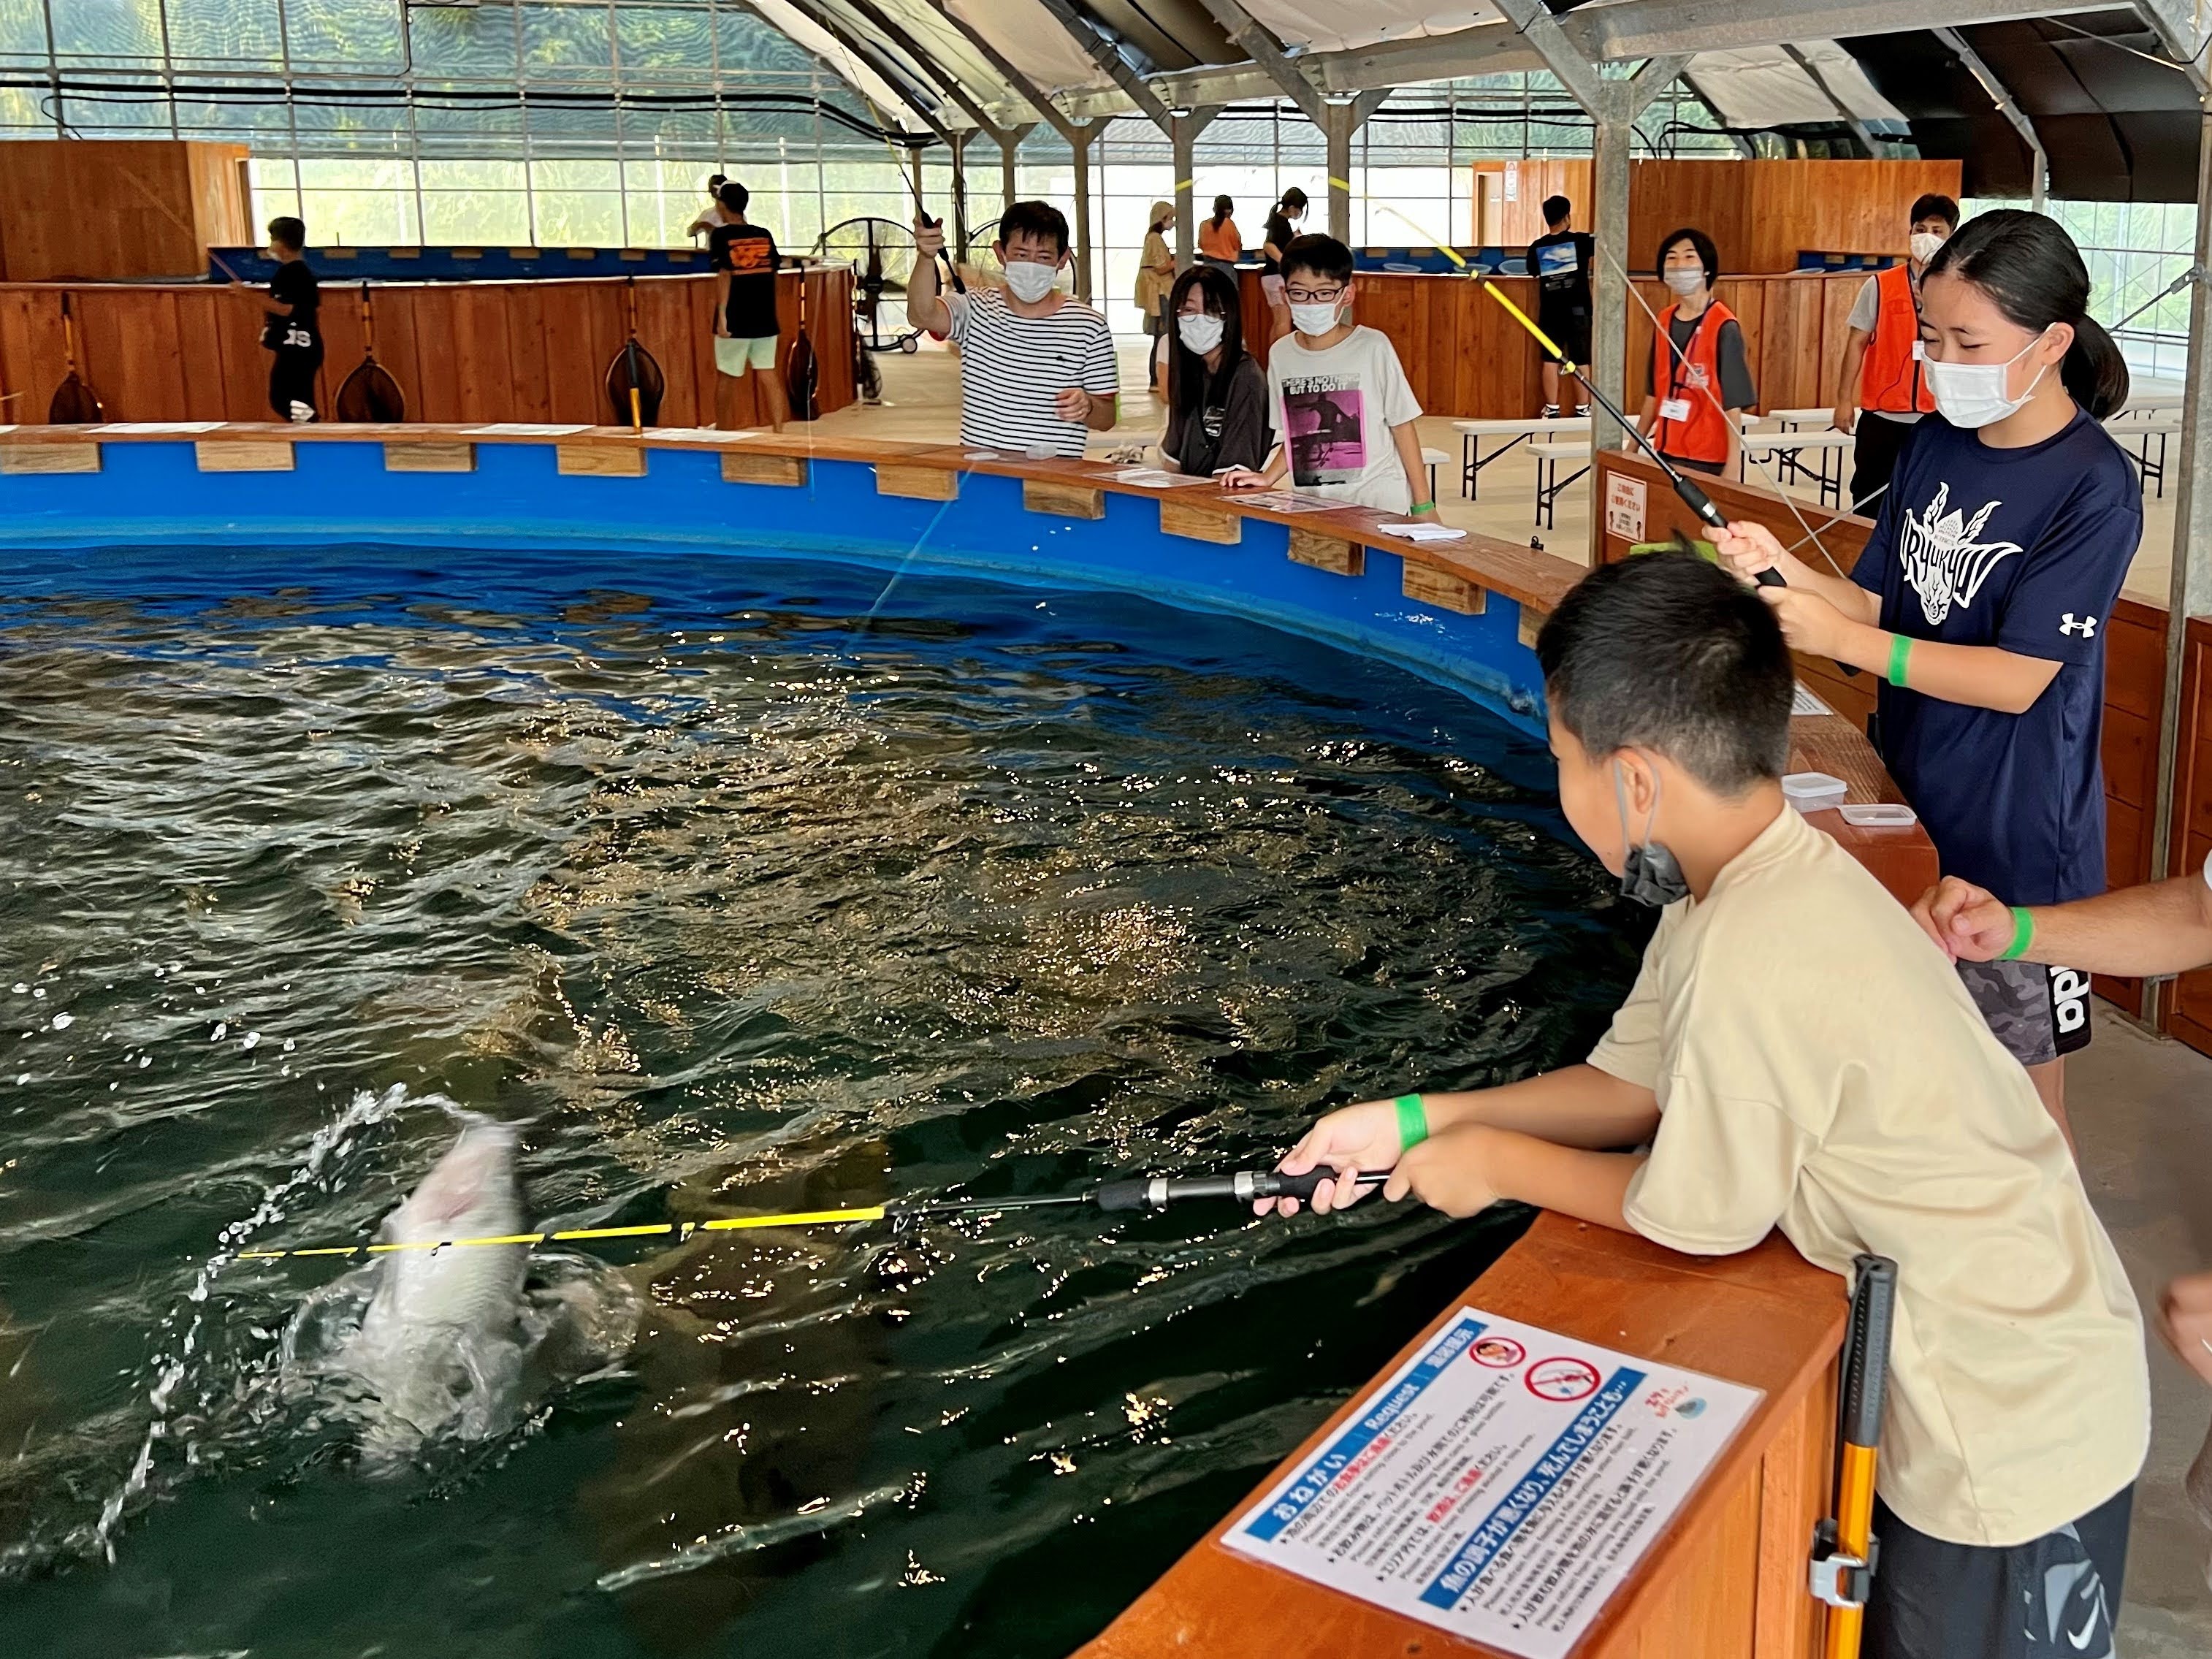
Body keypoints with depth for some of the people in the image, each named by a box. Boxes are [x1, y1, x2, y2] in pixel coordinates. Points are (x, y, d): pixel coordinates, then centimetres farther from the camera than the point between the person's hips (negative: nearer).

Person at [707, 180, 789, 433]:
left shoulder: (721, 235, -5)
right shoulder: (764, 234, 7)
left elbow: (726, 273, -15)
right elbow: (775, 269, 10)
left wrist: (722, 313, -18)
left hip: (736, 319, -4)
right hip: (765, 319, 4)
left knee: (727, 379, 7)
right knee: (769, 375, 4)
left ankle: (724, 432, 15)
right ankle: (779, 431, -1)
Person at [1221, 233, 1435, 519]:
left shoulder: (1373, 347, -5)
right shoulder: (1281, 354, 6)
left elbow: (1402, 426, 0)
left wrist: (1423, 506, -1)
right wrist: (1266, 478, 2)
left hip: (1379, 505, -3)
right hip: (1311, 505, 3)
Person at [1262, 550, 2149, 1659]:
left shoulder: (1755, 963, -33)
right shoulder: (1769, 871, -3)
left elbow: (1692, 1217, -20)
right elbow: (1636, 1083, 5)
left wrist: (1501, 1163, -5)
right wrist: (1419, 1121, 1)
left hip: (2017, 1438, -8)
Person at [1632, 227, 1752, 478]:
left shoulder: (1724, 327, -12)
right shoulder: (1664, 322, 7)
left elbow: (1733, 404, -14)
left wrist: (1731, 468, -18)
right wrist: (1633, 446, 15)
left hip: (1708, 460, -6)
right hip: (1666, 453, 6)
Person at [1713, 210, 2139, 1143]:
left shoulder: (2095, 489, -17)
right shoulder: (1934, 444, 4)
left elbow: (2017, 678, -20)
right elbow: (1882, 604, 6)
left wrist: (1838, 638, -25)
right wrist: (1783, 571, -13)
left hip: (2015, 837, -6)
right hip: (1910, 804, 6)